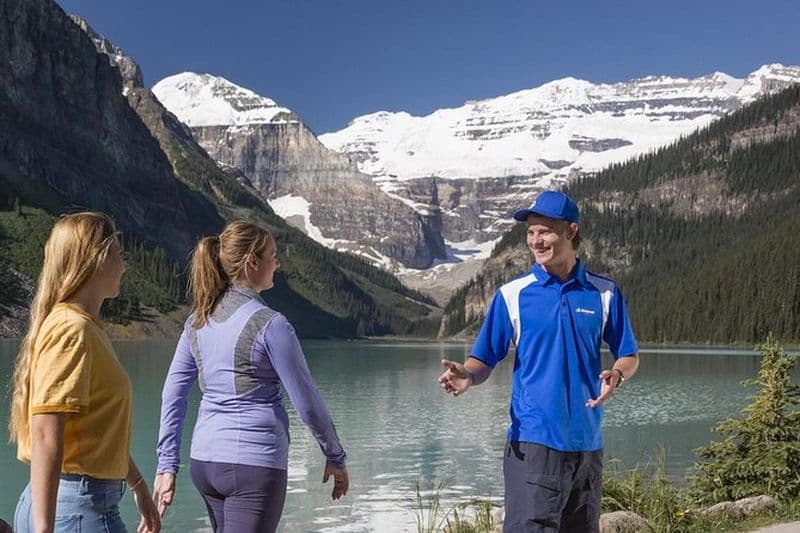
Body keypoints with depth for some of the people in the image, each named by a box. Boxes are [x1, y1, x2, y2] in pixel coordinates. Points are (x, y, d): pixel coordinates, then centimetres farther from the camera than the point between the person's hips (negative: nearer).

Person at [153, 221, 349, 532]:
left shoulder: (198, 321, 6)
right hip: (255, 463, -7)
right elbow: (306, 402, -9)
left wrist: (167, 465, 13)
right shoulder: (269, 324, -13)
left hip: (205, 461, 7)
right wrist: (336, 458, 3)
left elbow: (173, 394, 8)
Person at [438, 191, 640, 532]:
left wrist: (617, 375, -14)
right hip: (532, 441, -3)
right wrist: (466, 375, -22)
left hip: (587, 441, 3)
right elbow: (484, 360, 1)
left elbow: (629, 356, 9)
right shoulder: (513, 294, 1)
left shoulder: (604, 293, 5)